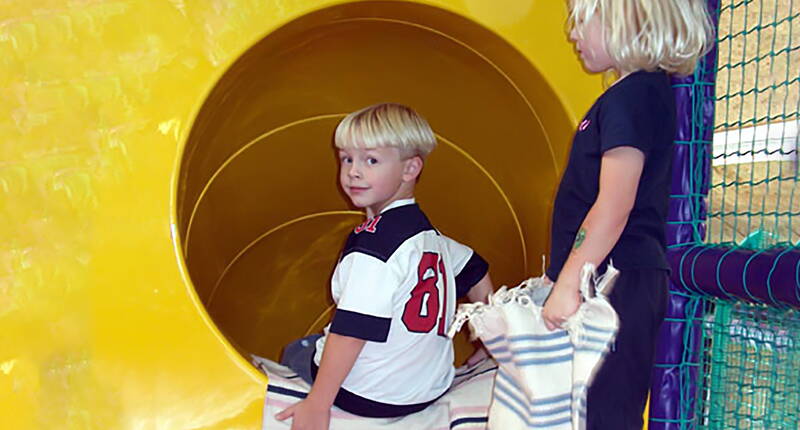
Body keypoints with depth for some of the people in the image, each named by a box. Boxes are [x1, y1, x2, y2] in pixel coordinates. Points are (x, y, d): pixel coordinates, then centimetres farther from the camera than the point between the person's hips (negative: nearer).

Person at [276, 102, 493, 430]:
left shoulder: (373, 242, -23)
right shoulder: (428, 234, 4)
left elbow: (353, 329, -27)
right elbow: (477, 273, 18)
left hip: (367, 398, -8)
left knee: (294, 353, 17)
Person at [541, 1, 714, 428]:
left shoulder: (631, 96, -13)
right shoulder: (644, 92, 17)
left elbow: (614, 205, -22)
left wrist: (568, 282, -20)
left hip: (619, 282, -10)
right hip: (608, 281, 10)